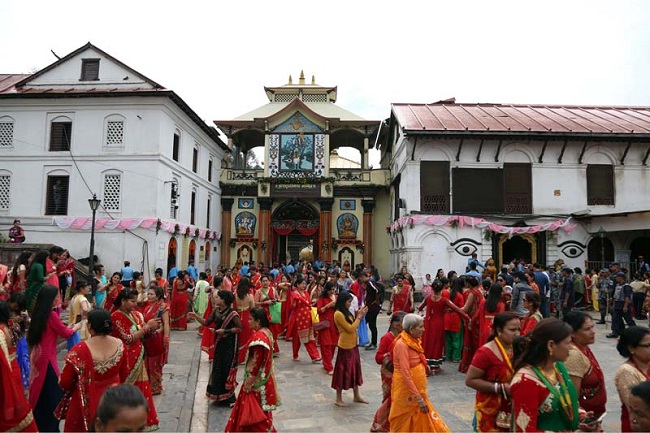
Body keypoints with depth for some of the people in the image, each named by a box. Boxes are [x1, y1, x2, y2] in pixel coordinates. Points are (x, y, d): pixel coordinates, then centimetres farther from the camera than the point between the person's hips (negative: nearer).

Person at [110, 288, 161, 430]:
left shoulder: (135, 314, 6)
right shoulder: (116, 317, -16)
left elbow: (143, 335, 11)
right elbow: (128, 339, -22)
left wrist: (152, 328, -10)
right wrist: (147, 326, -20)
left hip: (138, 359, 7)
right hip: (125, 361, -7)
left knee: (141, 389, 15)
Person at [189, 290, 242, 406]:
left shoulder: (232, 313, -17)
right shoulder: (215, 311, 3)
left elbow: (239, 328, -15)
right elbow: (206, 323, 5)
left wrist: (225, 331, -20)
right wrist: (195, 316, -4)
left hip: (229, 345, -7)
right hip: (219, 343, 7)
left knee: (227, 369, -1)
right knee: (217, 369, 13)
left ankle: (229, 397, 13)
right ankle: (220, 396, 30)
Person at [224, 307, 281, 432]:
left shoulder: (258, 337, -28)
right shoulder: (267, 332, 2)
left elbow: (256, 362, -25)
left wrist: (248, 381, -16)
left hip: (257, 380, -9)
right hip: (264, 376, 9)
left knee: (256, 411, 7)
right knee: (260, 409, 23)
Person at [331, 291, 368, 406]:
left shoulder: (346, 312, 9)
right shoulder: (338, 314, -20)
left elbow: (353, 326, 10)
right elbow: (350, 329, -21)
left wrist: (359, 316, 0)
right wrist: (359, 316, -14)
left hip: (353, 345, 9)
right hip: (345, 346, -9)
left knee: (354, 369, 17)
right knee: (343, 371, 2)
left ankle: (356, 396, 30)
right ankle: (339, 399, 15)